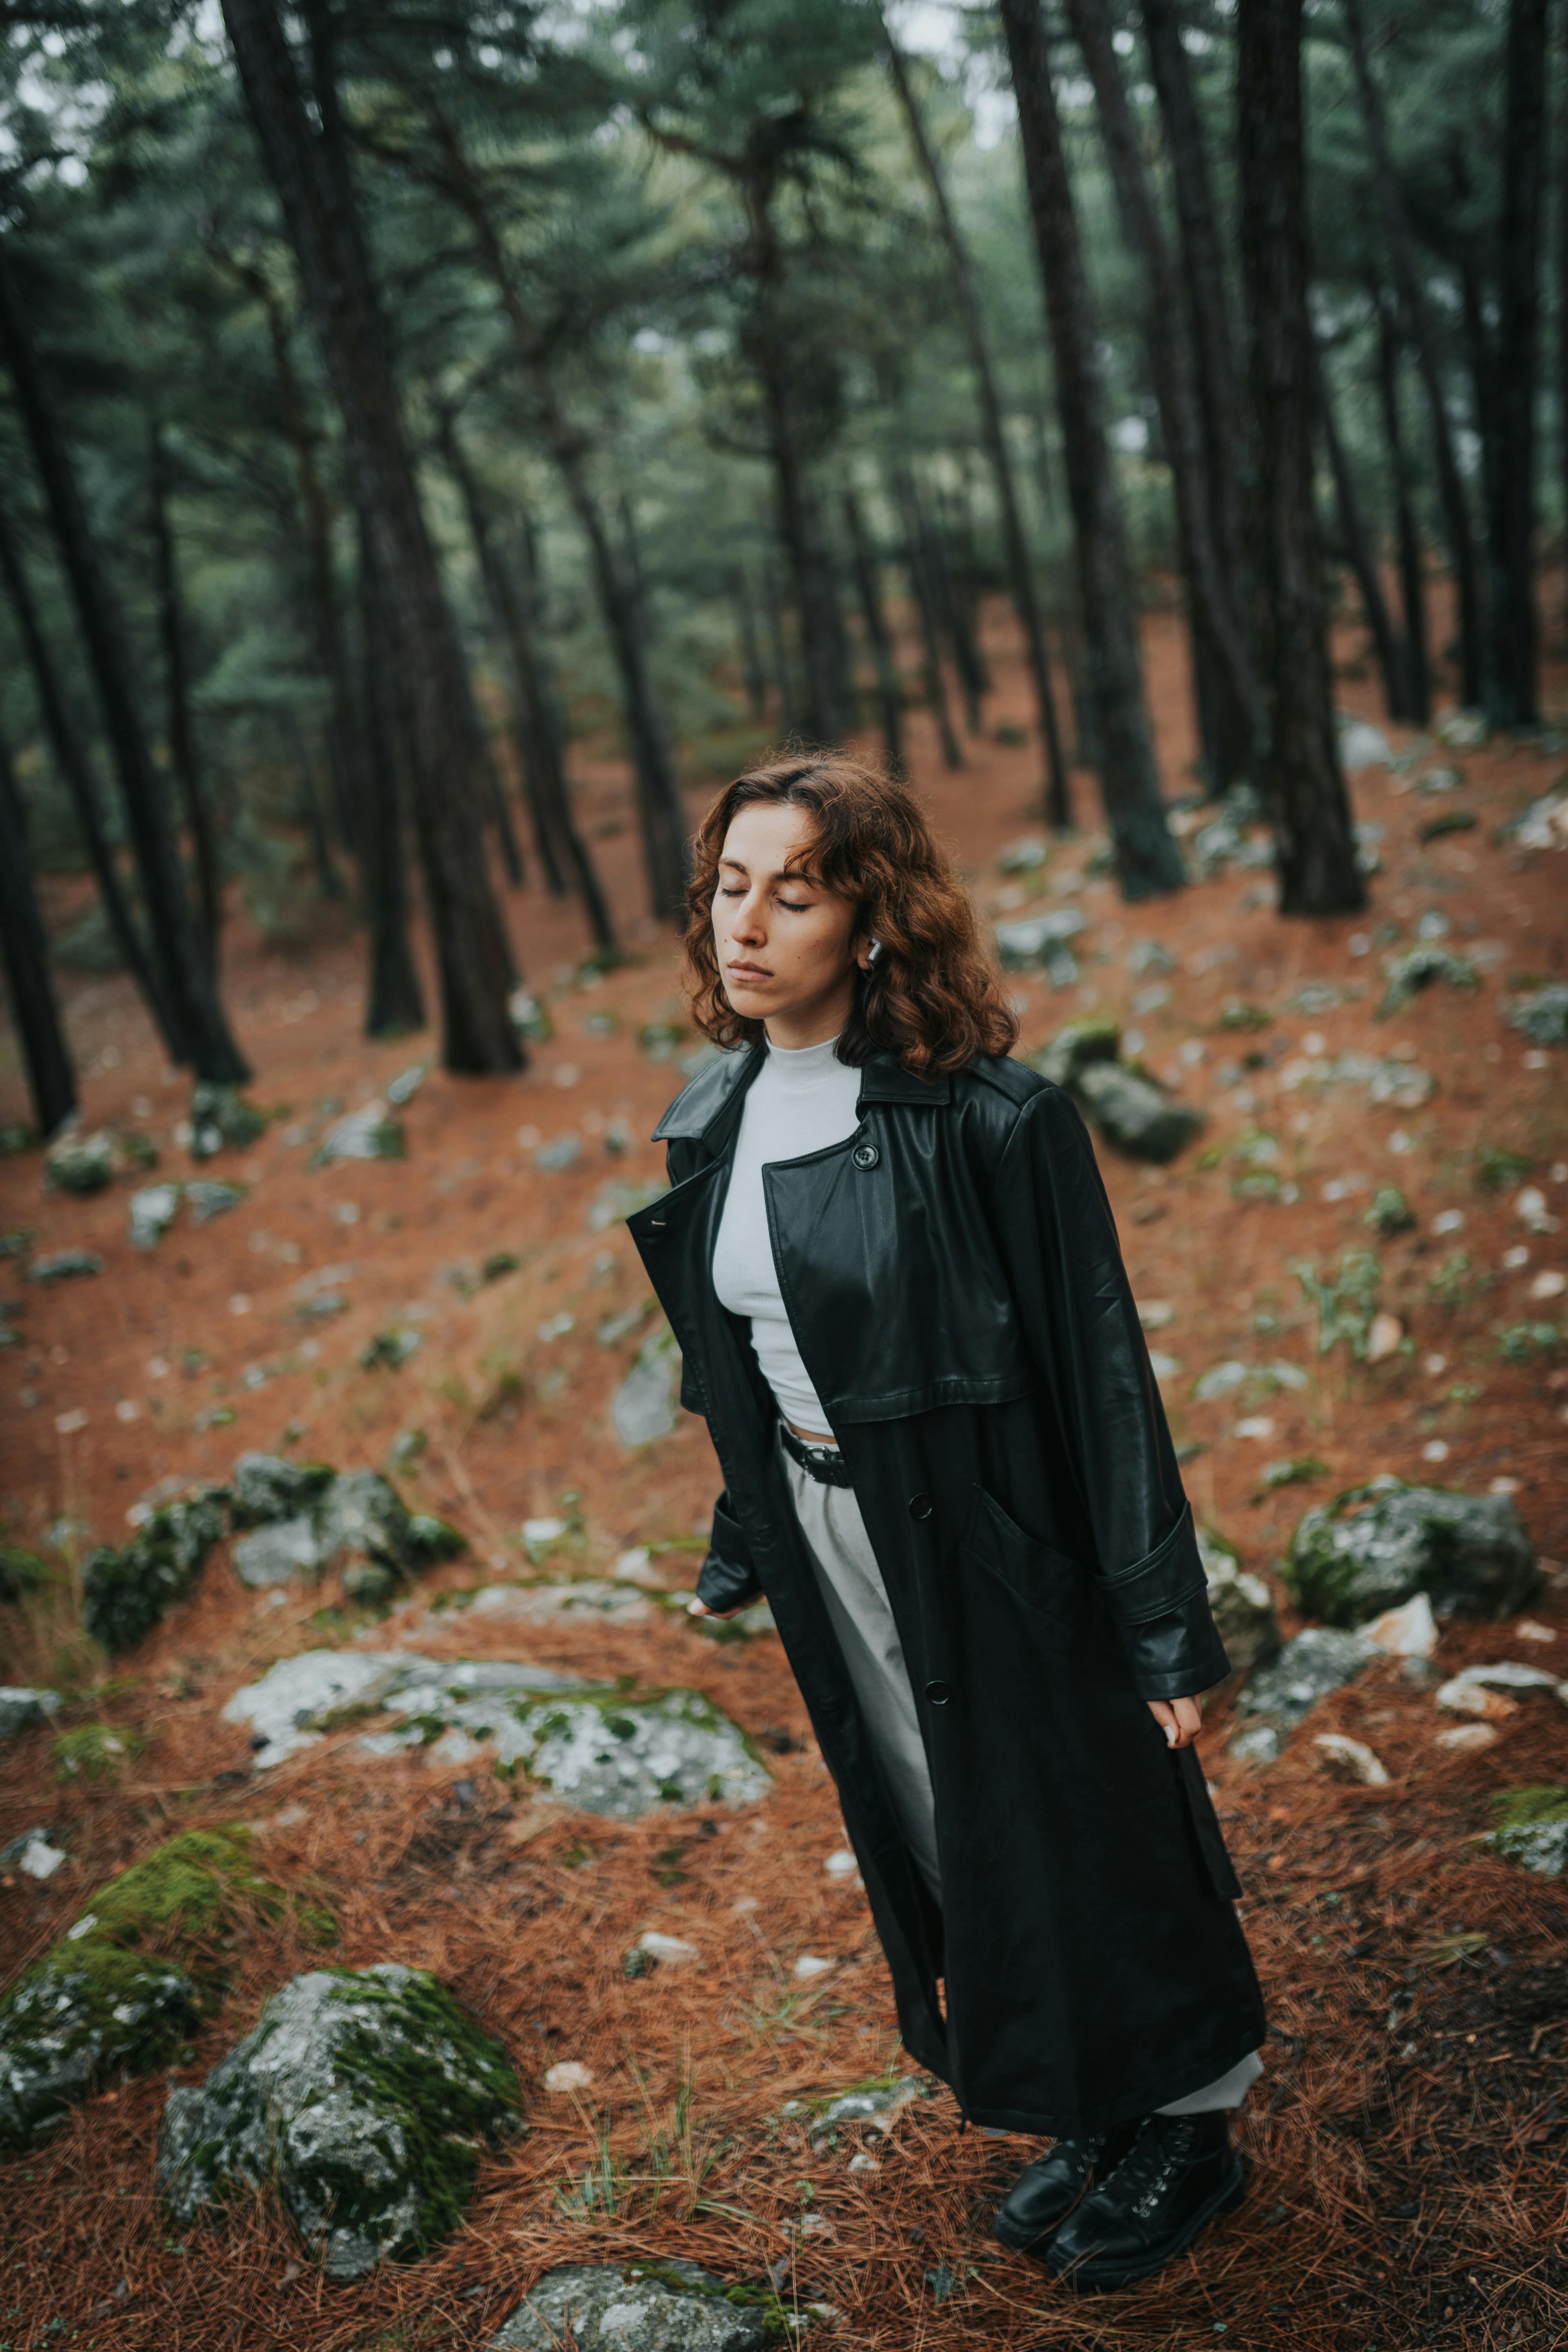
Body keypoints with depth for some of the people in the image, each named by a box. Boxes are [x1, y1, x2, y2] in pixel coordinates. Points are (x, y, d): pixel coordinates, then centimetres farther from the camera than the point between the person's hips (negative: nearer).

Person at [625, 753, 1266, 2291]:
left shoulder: (986, 1118, -21)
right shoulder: (714, 1124, -1)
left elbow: (1099, 1368, -18)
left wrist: (1168, 1628, -16)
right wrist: (739, 1548, 17)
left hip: (987, 1544, -6)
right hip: (830, 1554, 7)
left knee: (1077, 1831, 11)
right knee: (941, 1845, 20)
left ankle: (1190, 2133, 37)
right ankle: (1091, 2126, 44)